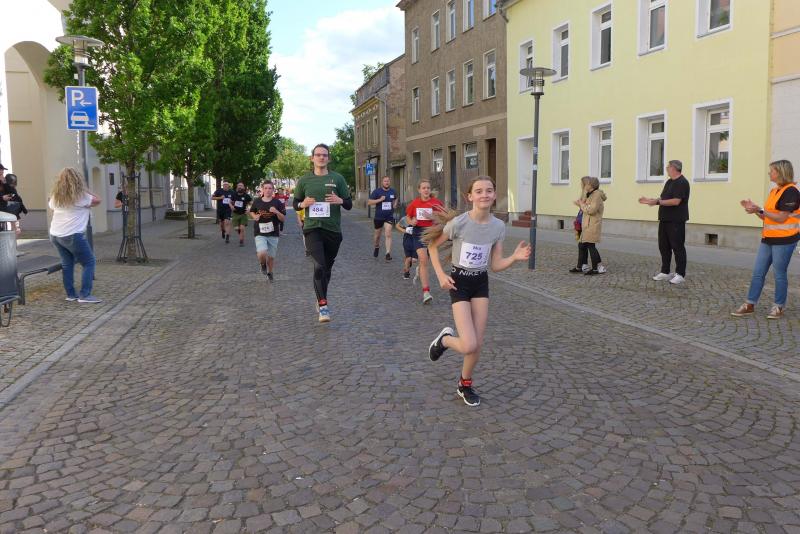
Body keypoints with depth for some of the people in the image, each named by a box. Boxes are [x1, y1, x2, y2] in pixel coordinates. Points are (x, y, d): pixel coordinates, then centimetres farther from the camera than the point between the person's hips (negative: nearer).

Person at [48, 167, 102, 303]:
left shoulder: (55, 197, 9)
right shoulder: (80, 196, -10)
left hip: (55, 235, 7)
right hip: (73, 235, -7)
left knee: (67, 264, 14)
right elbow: (97, 200, 3)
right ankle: (85, 295, -7)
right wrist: (85, 192, 14)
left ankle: (70, 294, 16)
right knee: (89, 262, 0)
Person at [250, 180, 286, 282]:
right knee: (262, 253, -22)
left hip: (273, 233, 1)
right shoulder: (257, 201, 1)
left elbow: (283, 219, -1)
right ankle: (263, 265, 13)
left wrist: (277, 212, -19)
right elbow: (251, 212, 19)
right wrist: (254, 216, -3)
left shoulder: (277, 203, -1)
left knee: (271, 256, 10)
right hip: (260, 233, -1)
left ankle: (270, 273, 37)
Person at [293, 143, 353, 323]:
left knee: (327, 267, 13)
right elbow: (295, 203, 14)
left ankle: (321, 298, 35)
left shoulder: (337, 178, 5)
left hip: (333, 229, 2)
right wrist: (303, 204, -9)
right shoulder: (304, 180, 5)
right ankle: (323, 305, -14)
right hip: (312, 228, -2)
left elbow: (349, 205, 8)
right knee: (319, 266, -18)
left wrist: (340, 201, -15)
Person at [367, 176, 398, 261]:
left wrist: (395, 204, 5)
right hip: (378, 217, 0)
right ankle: (377, 247, 44)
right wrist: (380, 200, -21)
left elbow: (395, 199, 26)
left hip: (389, 217, 1)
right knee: (377, 234, 15)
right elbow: (369, 202, -12)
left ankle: (388, 253, -15)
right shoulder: (377, 191, -7)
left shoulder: (392, 191, 4)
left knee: (388, 234, -13)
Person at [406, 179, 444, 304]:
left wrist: (433, 217, -17)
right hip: (419, 233, -1)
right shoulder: (414, 203, 2)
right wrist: (411, 222, -7)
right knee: (424, 260, -13)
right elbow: (408, 217, 15)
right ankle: (426, 292, -15)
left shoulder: (436, 202, -3)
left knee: (423, 260, 13)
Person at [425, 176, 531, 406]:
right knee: (469, 346, -15)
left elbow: (495, 265, -2)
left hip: (481, 283, 4)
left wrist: (515, 257, -20)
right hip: (459, 283, -4)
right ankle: (445, 339, 19)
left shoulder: (498, 226, -6)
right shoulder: (458, 223, -18)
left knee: (477, 345, 5)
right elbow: (432, 246, -3)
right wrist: (441, 275, -11)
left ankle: (465, 384, 30)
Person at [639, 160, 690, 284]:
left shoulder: (682, 183, -12)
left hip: (676, 221, -9)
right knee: (664, 246, 11)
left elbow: (676, 201, -22)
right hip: (665, 219, 9)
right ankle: (665, 272, 18)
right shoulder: (669, 182, 17)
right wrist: (650, 200, 9)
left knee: (678, 247, -4)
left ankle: (680, 274, 2)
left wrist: (657, 202, -22)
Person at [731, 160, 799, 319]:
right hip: (768, 239, 8)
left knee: (779, 274, 1)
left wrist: (760, 210, -19)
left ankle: (779, 307, 14)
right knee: (758, 272, 6)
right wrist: (755, 210, 5)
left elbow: (781, 218, -17)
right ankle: (749, 305, 11)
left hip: (784, 240, -8)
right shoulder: (774, 191, 14)